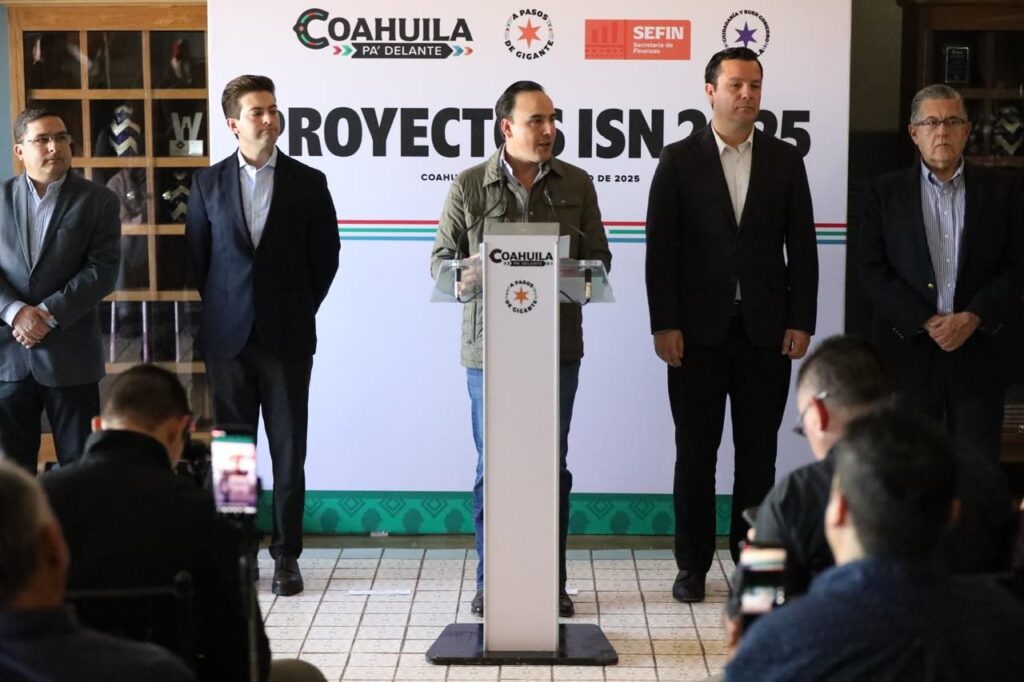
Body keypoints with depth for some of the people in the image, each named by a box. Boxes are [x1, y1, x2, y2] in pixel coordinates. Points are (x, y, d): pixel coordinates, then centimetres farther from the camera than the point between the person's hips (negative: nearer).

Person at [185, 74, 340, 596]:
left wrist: (299, 311, 5)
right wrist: (221, 309, 8)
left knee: (289, 450, 1)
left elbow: (325, 257, 6)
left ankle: (286, 554, 9)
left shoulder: (308, 183, 2)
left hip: (287, 337, -1)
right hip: (228, 336, 1)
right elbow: (196, 255, 11)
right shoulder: (209, 183, 6)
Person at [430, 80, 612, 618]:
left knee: (552, 465, 7)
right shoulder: (468, 186, 1)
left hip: (558, 345, 2)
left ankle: (552, 580, 17)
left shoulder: (577, 184, 6)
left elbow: (599, 258, 9)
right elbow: (441, 260, 5)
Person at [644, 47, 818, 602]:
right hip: (699, 329, -2)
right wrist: (664, 324, -9)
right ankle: (692, 565, 14)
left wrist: (801, 321, -1)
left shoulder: (785, 160, 7)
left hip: (766, 330, 2)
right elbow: (660, 248, -3)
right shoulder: (679, 160, 1)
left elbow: (801, 245, 6)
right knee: (695, 452, 5)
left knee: (758, 453, 8)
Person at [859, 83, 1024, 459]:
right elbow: (872, 270, 0)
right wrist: (925, 322, -10)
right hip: (908, 351, 0)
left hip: (979, 350, 0)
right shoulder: (884, 192, 5)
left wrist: (973, 318, -11)